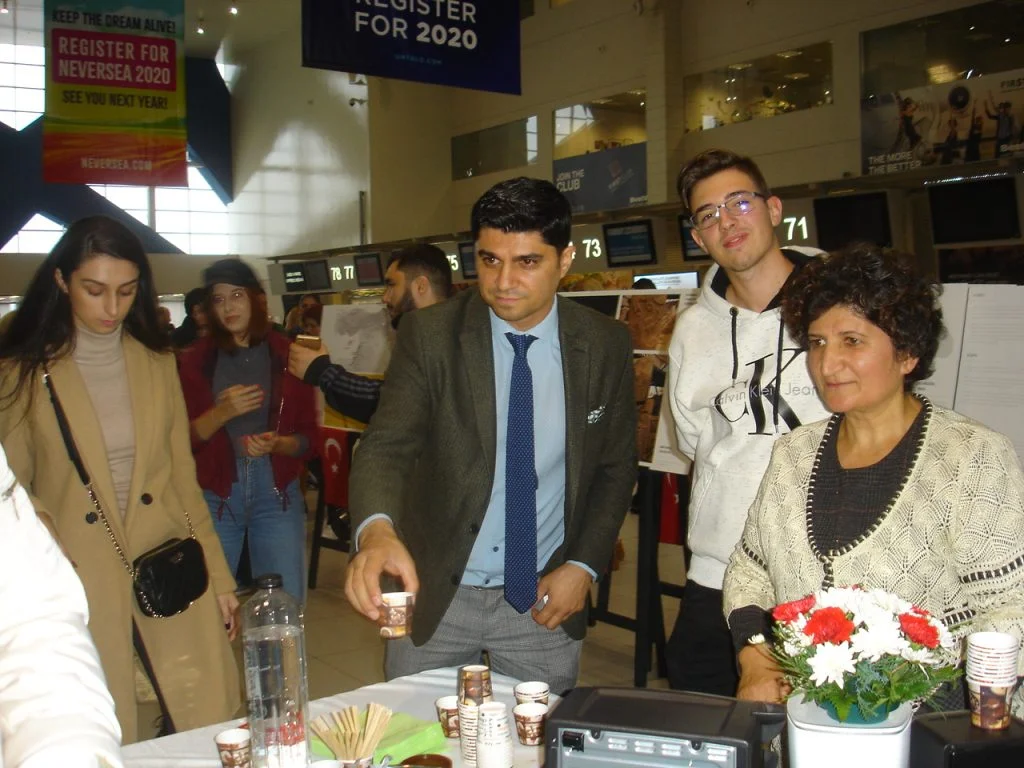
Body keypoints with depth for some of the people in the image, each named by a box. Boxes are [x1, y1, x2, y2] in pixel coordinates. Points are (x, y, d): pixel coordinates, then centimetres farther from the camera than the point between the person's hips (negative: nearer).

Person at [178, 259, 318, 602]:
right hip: (214, 495, 0)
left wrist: (276, 443, -15)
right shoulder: (196, 359, 6)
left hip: (276, 492, 0)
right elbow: (185, 438, 2)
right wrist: (223, 412, -14)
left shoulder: (286, 355, 5)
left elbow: (308, 438, 5)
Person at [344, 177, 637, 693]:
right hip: (433, 594, -1)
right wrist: (376, 530, -39)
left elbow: (616, 467, 5)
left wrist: (583, 565, -5)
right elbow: (387, 445, -19)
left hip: (543, 599, 1)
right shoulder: (429, 335, -11)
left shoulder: (605, 345, -5)